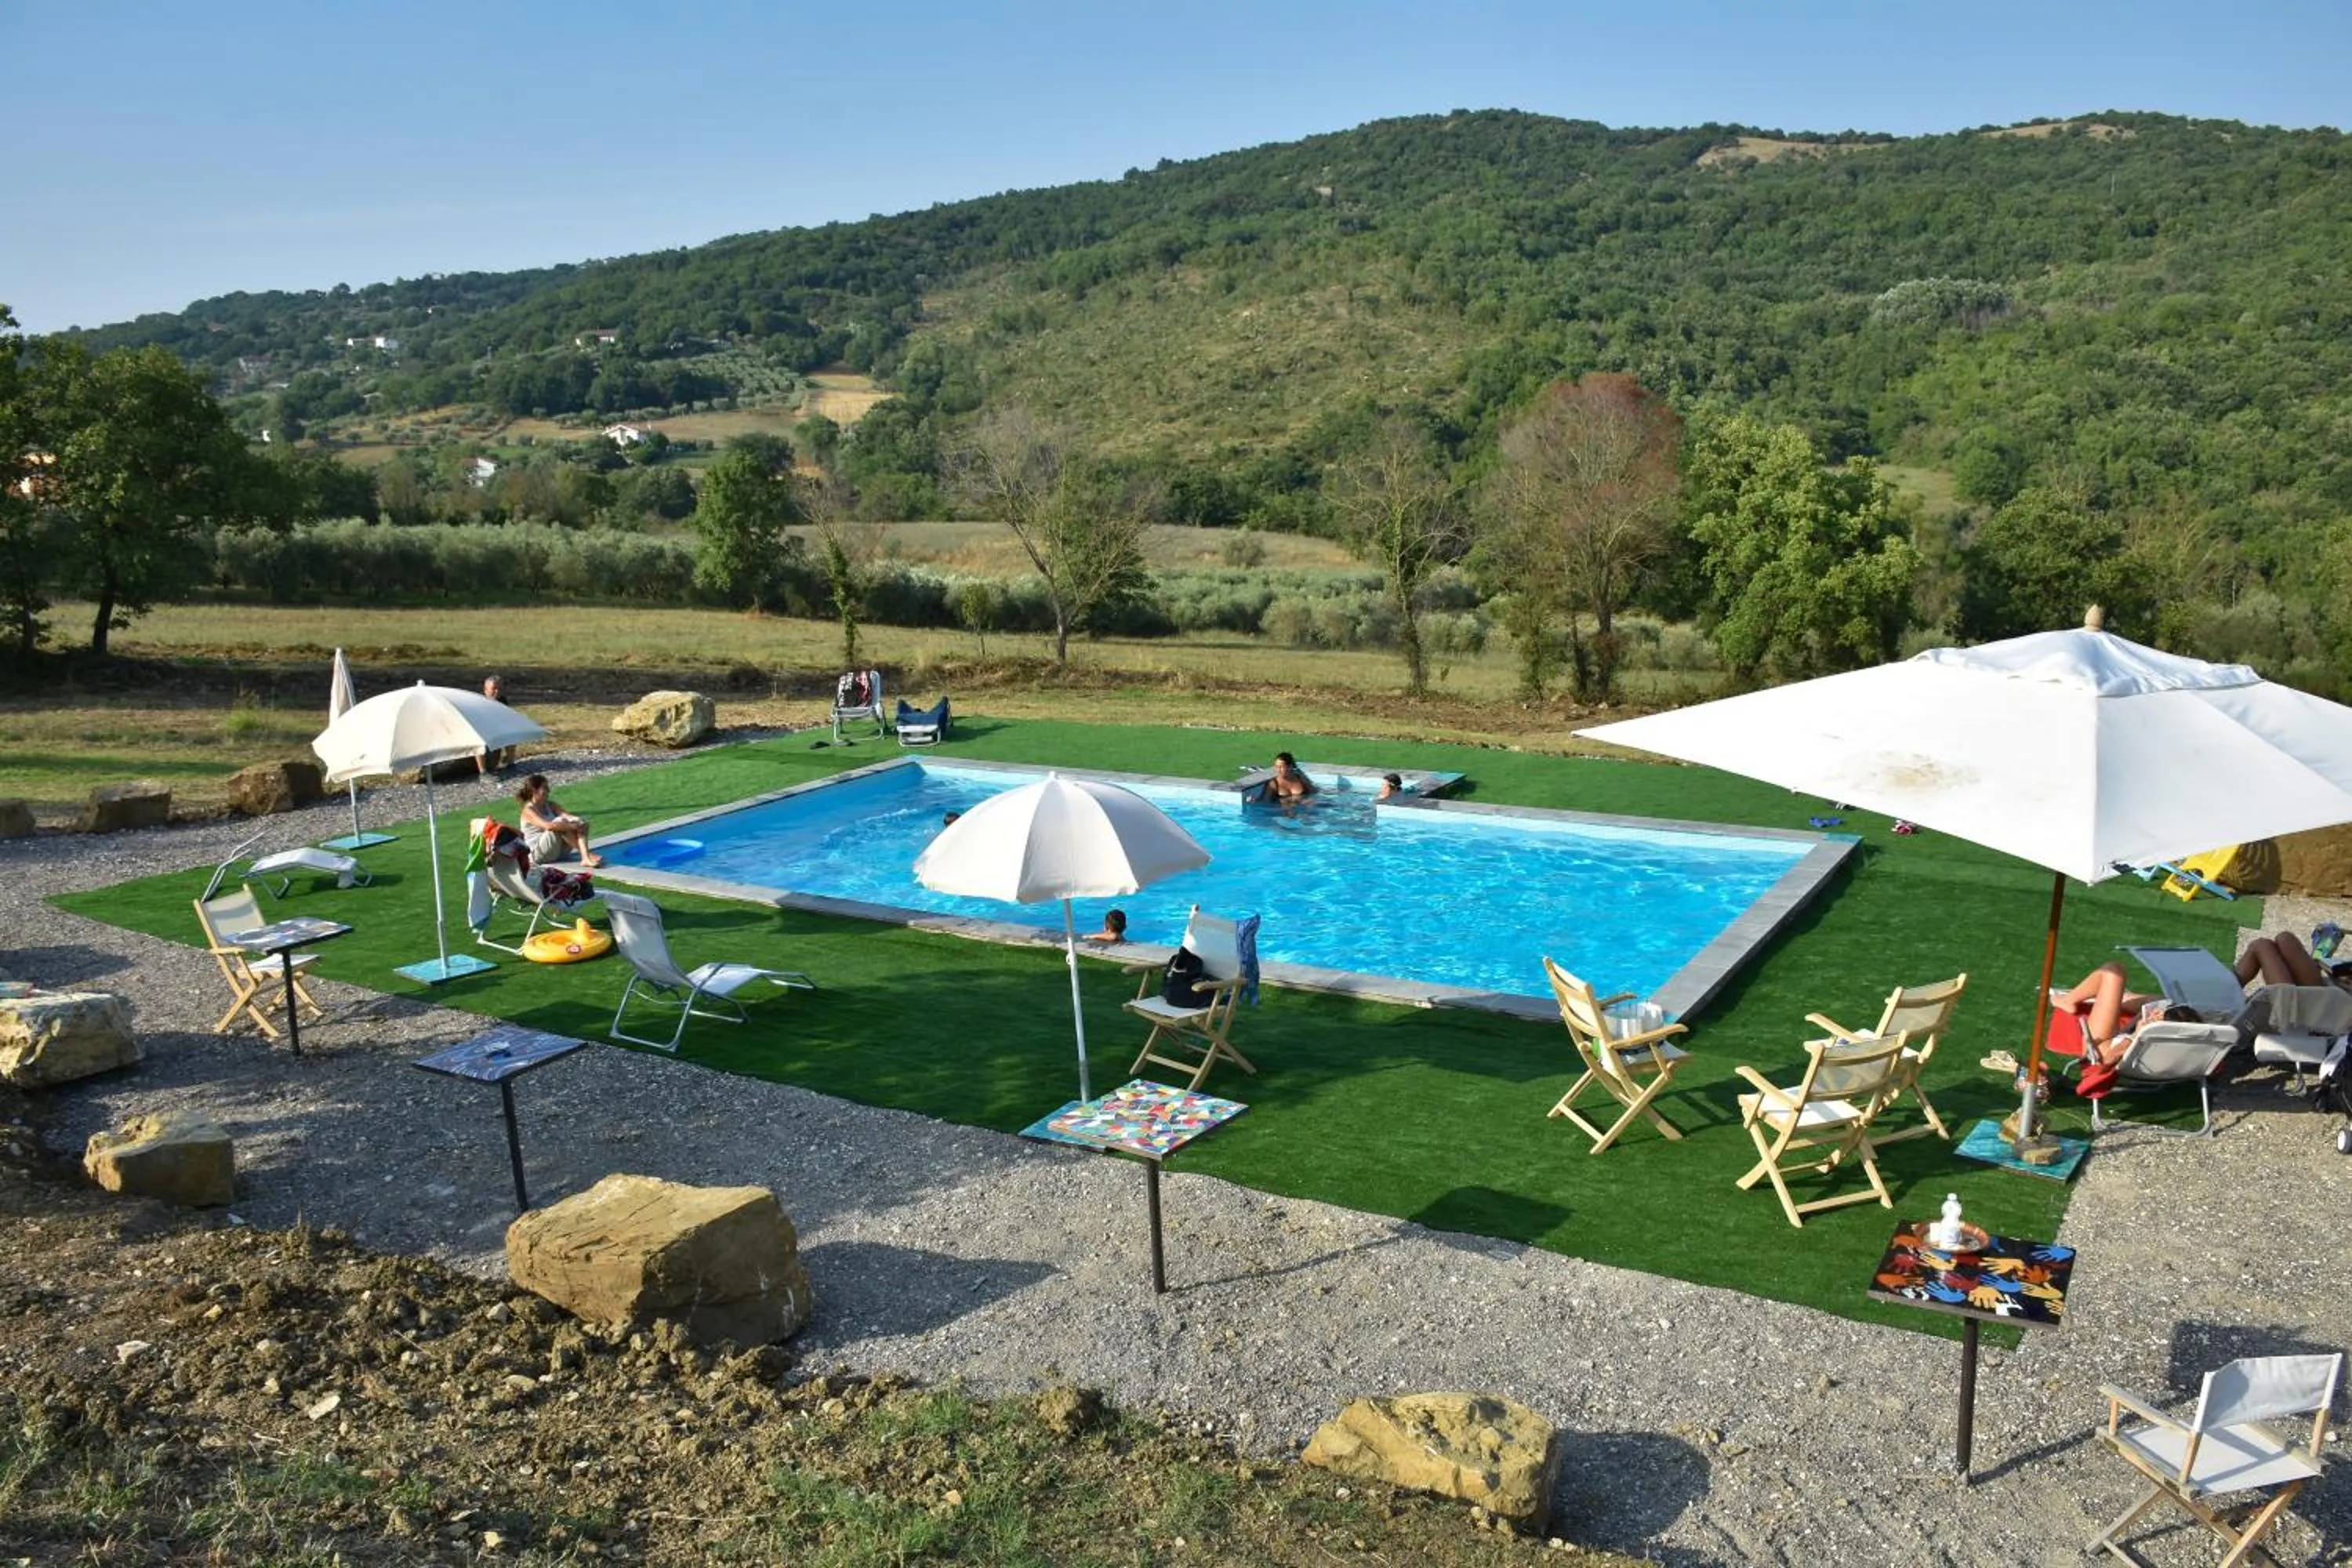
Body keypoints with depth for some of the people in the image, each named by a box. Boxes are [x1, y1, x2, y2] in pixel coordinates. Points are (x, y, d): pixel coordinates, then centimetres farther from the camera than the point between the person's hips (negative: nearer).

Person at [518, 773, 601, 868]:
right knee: (560, 822, -27)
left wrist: (578, 822, -27)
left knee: (582, 822, -9)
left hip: (558, 851, 8)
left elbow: (567, 816, -6)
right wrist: (571, 826, -32)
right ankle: (588, 854, -27)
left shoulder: (550, 805, 11)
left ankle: (586, 858, -32)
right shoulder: (529, 811, -12)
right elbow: (547, 826, -30)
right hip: (539, 854, -8)